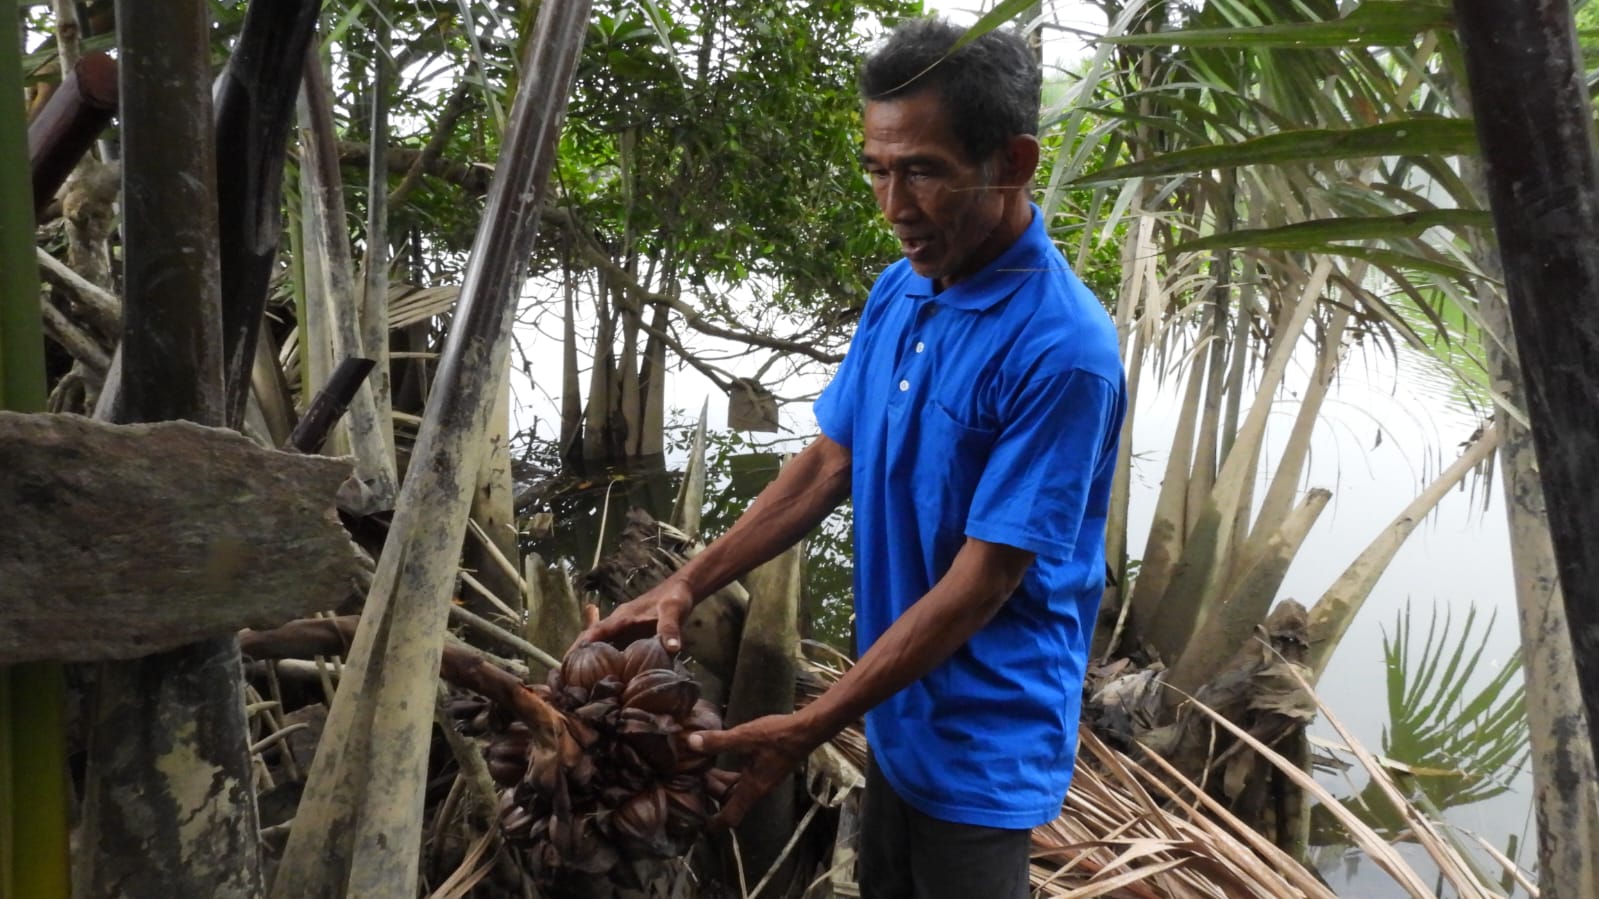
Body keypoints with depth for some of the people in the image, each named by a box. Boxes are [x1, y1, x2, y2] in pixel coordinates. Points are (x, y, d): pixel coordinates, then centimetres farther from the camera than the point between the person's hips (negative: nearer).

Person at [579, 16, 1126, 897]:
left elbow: (980, 583, -25)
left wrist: (806, 729, -22)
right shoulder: (897, 291, -2)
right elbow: (829, 462, 4)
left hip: (983, 745, -7)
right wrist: (685, 585, -3)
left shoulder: (1062, 351, -27)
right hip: (897, 715, 7)